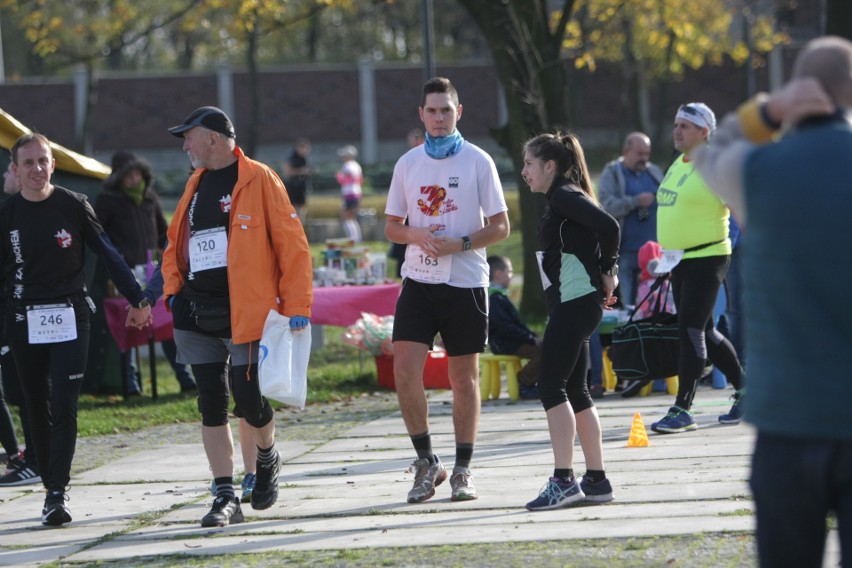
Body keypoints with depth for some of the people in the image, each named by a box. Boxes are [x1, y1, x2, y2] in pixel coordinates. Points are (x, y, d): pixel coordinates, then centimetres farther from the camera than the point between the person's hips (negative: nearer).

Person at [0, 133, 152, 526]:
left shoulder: (73, 206, -1)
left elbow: (107, 253, 5)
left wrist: (136, 299, 8)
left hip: (70, 317, -2)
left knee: (63, 406, -11)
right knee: (38, 409, 6)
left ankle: (57, 494, -15)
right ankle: (52, 489, 15)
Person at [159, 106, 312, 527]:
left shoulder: (259, 180, -6)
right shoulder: (196, 184, 14)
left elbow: (292, 244, -8)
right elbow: (175, 243, 23)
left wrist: (296, 306, -12)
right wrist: (173, 288, 6)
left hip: (246, 312, -6)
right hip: (196, 314, 6)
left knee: (249, 396, -8)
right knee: (211, 404, 3)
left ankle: (267, 458, 24)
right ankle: (225, 498, 6)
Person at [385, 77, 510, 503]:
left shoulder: (477, 161, -1)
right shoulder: (407, 164, 7)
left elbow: (500, 227, -1)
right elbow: (391, 226, 12)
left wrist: (460, 244, -16)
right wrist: (415, 235, -10)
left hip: (465, 282, -2)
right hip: (419, 280, 2)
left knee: (464, 378, 5)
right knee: (405, 369, -10)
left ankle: (462, 470, 14)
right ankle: (426, 461, 4)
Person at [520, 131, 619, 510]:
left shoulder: (564, 196, -11)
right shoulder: (561, 199, 19)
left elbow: (609, 226, -24)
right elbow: (602, 231, 22)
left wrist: (606, 274, -13)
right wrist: (608, 273, 10)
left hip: (575, 303, -11)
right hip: (571, 305, 11)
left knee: (551, 386, -12)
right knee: (574, 391, 12)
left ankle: (563, 480, -15)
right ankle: (596, 480, 15)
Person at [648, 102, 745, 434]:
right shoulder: (678, 165, 14)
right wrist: (666, 252, 23)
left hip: (707, 259, -9)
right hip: (680, 261, 9)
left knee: (691, 331, -13)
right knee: (704, 332, 15)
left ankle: (682, 410, -12)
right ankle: (745, 389, 30)